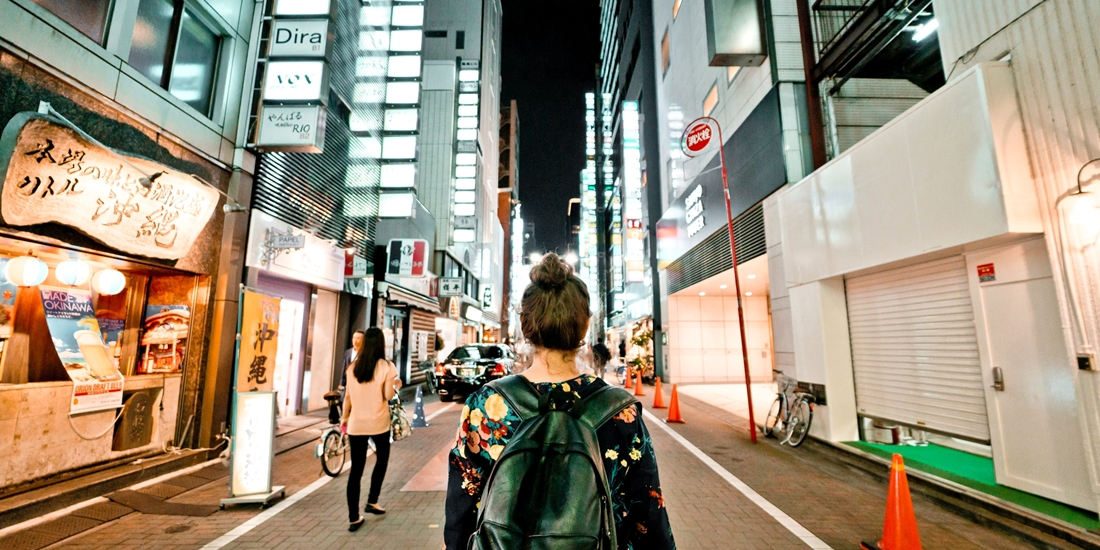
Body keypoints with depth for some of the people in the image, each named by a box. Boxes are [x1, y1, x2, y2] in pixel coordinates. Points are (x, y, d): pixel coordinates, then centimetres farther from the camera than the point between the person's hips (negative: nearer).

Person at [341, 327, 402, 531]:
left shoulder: (352, 367, 1)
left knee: (356, 469, 8)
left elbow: (348, 396, 5)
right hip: (378, 423, -3)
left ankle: (354, 518, 12)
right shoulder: (386, 367, -10)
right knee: (382, 459, 22)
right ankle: (372, 501, 25)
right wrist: (396, 386, 8)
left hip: (356, 424, 3)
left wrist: (344, 417, 17)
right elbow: (388, 396, -12)